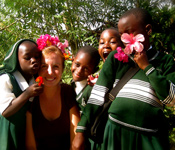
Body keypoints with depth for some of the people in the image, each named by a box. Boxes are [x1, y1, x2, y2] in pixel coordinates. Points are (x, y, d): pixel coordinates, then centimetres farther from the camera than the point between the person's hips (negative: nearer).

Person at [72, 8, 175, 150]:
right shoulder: (116, 57, 3)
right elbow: (98, 93, -2)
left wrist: (146, 66, -8)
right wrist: (81, 131, -6)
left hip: (151, 138, 0)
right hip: (116, 132, 1)